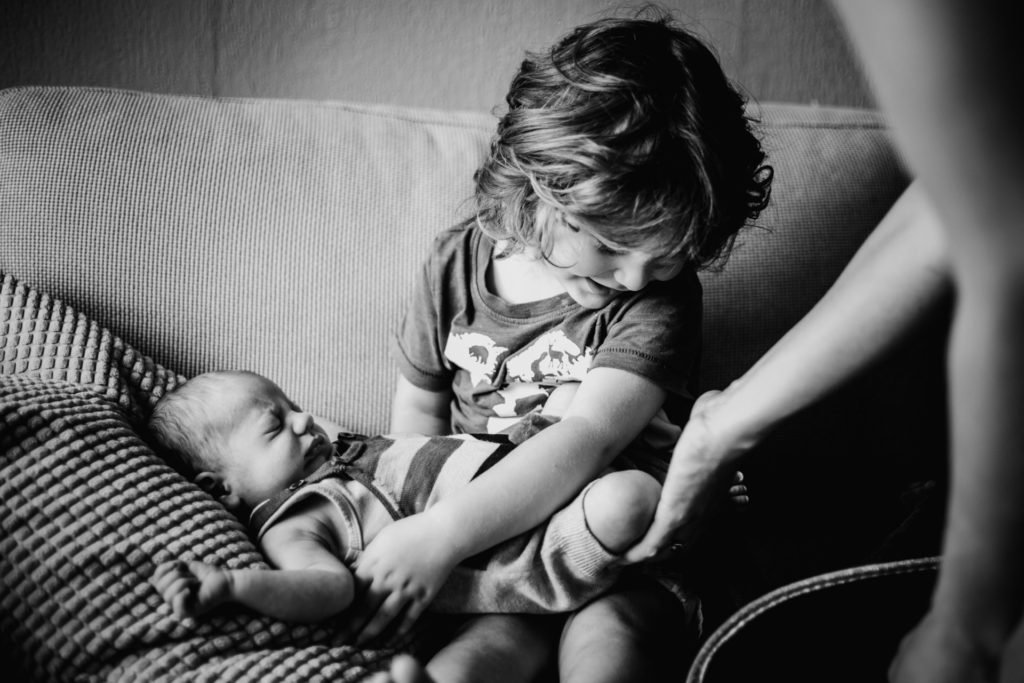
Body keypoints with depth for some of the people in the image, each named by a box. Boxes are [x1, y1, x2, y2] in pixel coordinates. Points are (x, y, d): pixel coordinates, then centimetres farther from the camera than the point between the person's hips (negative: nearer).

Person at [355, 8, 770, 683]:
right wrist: (419, 526, 0)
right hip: (489, 540, 2)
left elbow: (589, 438, -25)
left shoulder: (660, 303, -12)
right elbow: (419, 410, 14)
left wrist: (443, 534, -35)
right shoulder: (456, 266, 0)